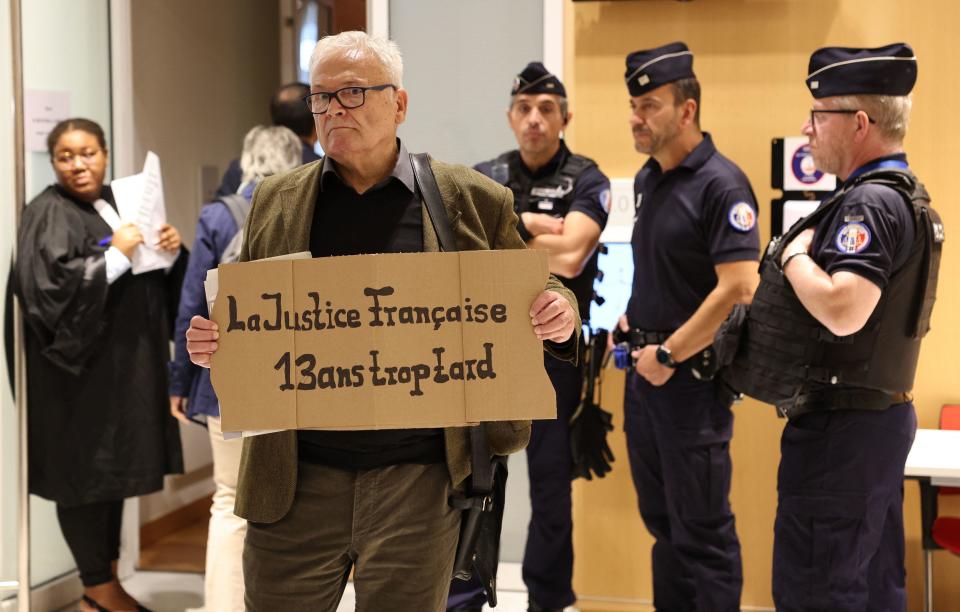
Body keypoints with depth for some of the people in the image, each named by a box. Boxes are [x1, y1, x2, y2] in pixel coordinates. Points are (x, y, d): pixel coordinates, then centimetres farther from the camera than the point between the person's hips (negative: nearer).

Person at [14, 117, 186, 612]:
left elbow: (155, 278, 18)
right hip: (81, 371, -8)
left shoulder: (117, 203, 13)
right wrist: (115, 255, -20)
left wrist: (171, 250, -2)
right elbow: (51, 284, -23)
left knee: (115, 469, 12)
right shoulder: (49, 214, -9)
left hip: (125, 367, 8)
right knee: (85, 473, -1)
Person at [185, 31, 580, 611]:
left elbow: (532, 296, 10)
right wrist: (210, 342, -5)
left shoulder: (473, 202, 2)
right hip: (297, 477, 2)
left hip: (418, 477, -2)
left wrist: (559, 314, -13)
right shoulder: (276, 202, 9)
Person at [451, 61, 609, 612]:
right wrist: (527, 225, -15)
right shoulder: (484, 177, 7)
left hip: (555, 349, -3)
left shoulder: (586, 181, -4)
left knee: (552, 483, 8)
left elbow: (569, 258, -19)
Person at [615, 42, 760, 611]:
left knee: (701, 530, 0)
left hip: (691, 376, -8)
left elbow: (739, 289, -23)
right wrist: (632, 318, 8)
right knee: (661, 518, 17)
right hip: (645, 370, 8)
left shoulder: (721, 184, -16)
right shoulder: (647, 179, 10)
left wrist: (669, 355, -18)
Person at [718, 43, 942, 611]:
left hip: (841, 427, -11)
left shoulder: (871, 203, -19)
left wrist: (794, 253, -17)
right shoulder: (902, 196, 14)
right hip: (879, 415, 11)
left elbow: (842, 310, -33)